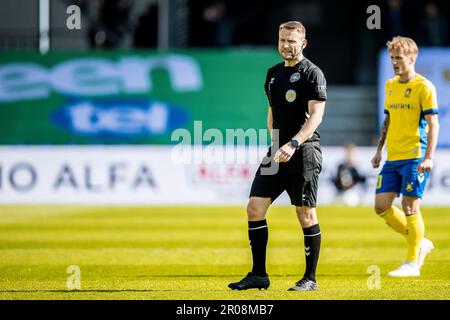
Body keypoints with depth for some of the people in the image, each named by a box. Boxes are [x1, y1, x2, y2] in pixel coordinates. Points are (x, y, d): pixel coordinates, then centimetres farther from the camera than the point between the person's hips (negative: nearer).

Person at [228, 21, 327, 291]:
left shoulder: (312, 73, -7)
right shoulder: (274, 73, 15)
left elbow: (316, 115, -16)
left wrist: (293, 145, -27)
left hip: (304, 151, -7)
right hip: (277, 153, 7)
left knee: (306, 214, -2)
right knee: (255, 207, -2)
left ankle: (311, 278, 8)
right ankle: (259, 274, 4)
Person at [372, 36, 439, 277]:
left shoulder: (423, 86, -7)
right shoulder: (390, 86, 14)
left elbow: (433, 124, -11)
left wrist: (428, 157, -20)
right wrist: (379, 150, 18)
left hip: (414, 157, -7)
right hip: (393, 158, 7)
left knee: (409, 206, -7)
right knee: (381, 205, 1)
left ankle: (412, 263, 2)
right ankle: (420, 243, 18)